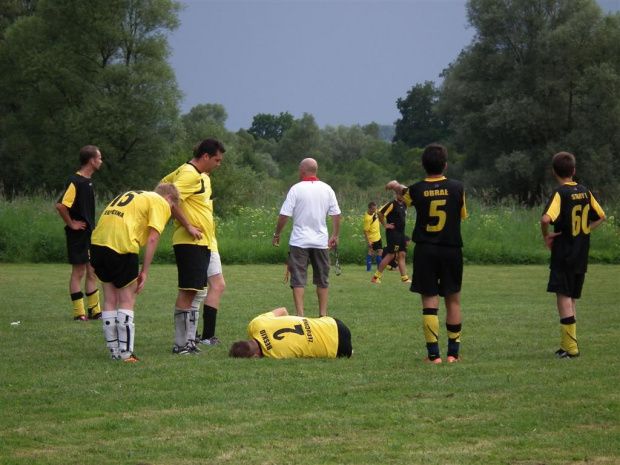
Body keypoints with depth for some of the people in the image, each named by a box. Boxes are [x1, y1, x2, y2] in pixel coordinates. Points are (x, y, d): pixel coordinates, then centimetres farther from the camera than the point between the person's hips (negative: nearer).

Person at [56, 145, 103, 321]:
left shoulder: (88, 181, 11)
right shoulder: (76, 182, -18)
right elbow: (60, 205, -27)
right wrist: (71, 224, -18)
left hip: (90, 234, 9)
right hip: (78, 233, -9)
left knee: (92, 271, 11)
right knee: (79, 271, -3)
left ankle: (94, 310, 17)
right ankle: (79, 313, 2)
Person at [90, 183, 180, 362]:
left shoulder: (132, 195, 31)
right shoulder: (161, 203, 8)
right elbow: (152, 238, -4)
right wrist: (144, 272, -2)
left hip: (98, 241, 7)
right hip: (122, 245, -7)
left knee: (110, 300, 14)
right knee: (127, 300, 3)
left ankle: (114, 352, 17)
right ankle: (126, 354, 2)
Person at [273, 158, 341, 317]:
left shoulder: (296, 189, -7)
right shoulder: (326, 189, 2)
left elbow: (284, 215, -9)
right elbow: (336, 214, 3)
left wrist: (277, 234, 3)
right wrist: (335, 236, 12)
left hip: (299, 241, -3)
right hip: (321, 241, 3)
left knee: (298, 280, -1)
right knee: (322, 280, 12)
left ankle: (300, 314, -10)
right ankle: (323, 314, 14)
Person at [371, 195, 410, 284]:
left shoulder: (404, 205, 12)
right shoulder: (392, 204, -13)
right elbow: (380, 213, -22)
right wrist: (385, 225, -15)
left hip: (401, 233, 8)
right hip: (393, 233, -8)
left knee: (402, 254, 6)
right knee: (391, 255, -9)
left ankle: (404, 278, 7)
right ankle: (376, 277, -3)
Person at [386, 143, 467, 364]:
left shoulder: (417, 190, -5)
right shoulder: (457, 188, -5)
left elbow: (405, 195, 20)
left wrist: (395, 186, 44)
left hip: (425, 251, -1)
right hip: (451, 250, 1)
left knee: (429, 302, 0)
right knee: (453, 300, 11)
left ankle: (433, 354, -6)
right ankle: (453, 352, 12)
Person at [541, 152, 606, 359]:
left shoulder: (560, 193, -13)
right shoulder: (585, 192, 8)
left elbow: (546, 218, -28)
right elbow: (601, 217, 18)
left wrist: (546, 236, -12)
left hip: (563, 254, -7)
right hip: (581, 255, 7)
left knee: (563, 297, -7)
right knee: (570, 300, 15)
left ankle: (570, 347, -12)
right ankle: (567, 344, 18)